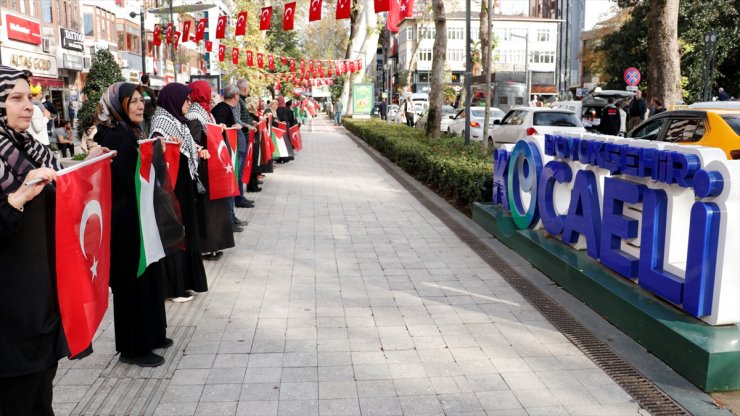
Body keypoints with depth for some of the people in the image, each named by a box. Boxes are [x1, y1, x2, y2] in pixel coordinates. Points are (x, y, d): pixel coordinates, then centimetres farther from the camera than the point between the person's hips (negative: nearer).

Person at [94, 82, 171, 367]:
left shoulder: (129, 132, 11)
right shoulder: (115, 137, -18)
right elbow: (130, 183, -23)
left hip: (139, 218, 10)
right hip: (127, 221, -10)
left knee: (146, 276, 17)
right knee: (133, 281, 0)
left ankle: (150, 335, 31)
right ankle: (133, 348, 13)